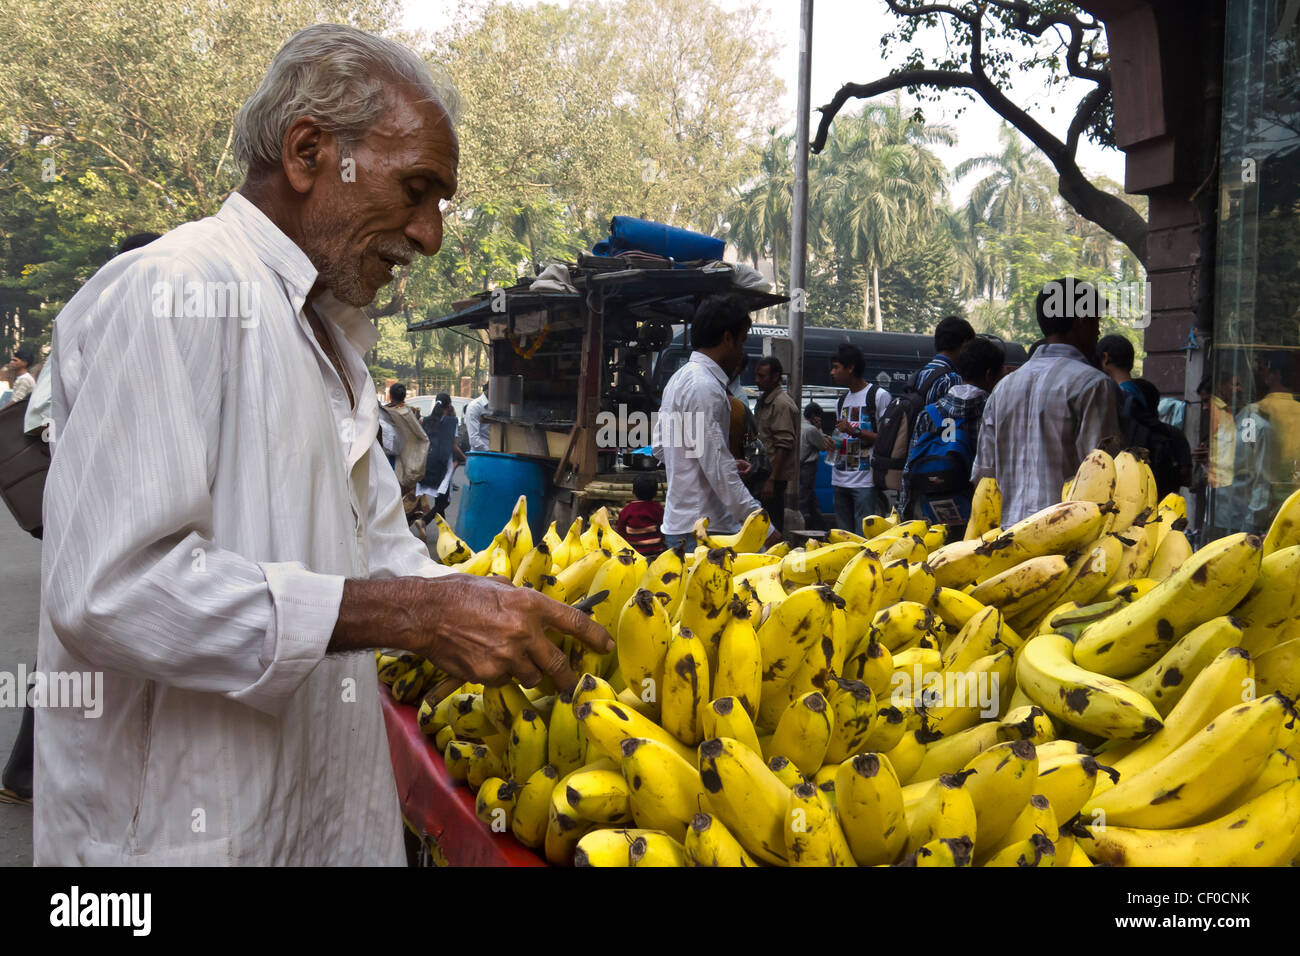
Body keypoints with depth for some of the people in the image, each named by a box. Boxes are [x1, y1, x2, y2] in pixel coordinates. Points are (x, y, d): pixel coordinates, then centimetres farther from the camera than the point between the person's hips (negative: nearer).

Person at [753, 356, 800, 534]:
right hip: (764, 473, 10)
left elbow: (784, 445, -20)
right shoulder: (764, 400, 17)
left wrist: (772, 479, -23)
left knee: (772, 527, -8)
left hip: (775, 476, -10)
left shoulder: (782, 404, -14)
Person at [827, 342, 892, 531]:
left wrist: (855, 431, -17)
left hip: (865, 482, -8)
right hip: (840, 480, 8)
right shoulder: (841, 401, 19)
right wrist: (831, 442, 6)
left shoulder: (879, 395, -5)